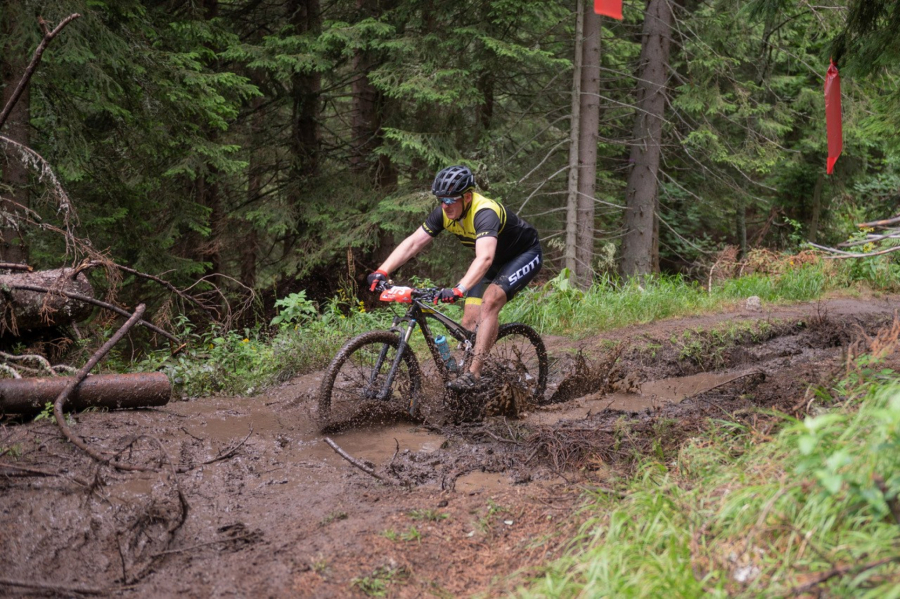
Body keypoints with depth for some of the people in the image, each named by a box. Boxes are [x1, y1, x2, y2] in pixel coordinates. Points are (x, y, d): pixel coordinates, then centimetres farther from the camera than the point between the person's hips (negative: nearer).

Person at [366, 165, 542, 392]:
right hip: (497, 260, 8)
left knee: (490, 300, -29)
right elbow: (413, 242, -16)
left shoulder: (484, 212, -37)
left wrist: (459, 289, -65)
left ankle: (474, 375, -29)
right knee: (470, 320, -3)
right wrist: (382, 271, -28)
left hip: (525, 254, -8)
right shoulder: (444, 212, -15)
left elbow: (485, 258, -52)